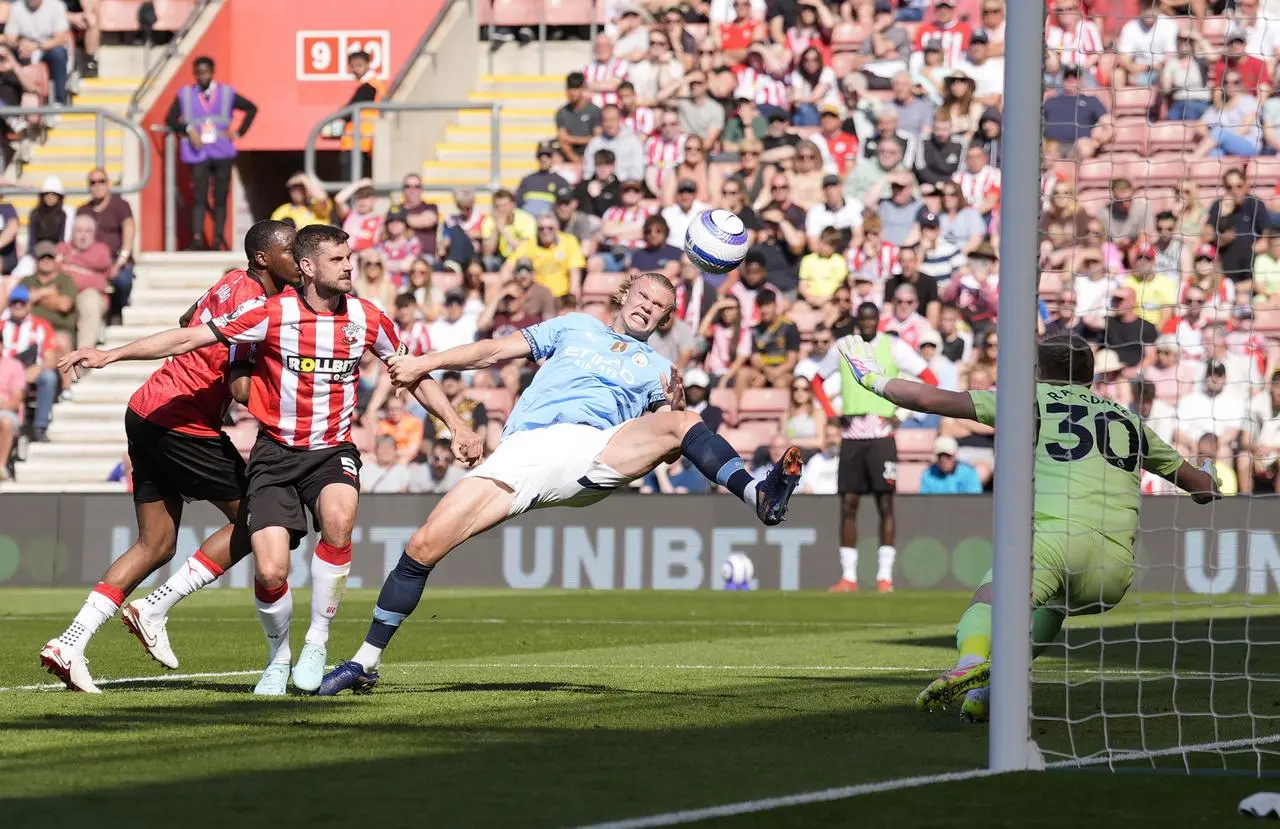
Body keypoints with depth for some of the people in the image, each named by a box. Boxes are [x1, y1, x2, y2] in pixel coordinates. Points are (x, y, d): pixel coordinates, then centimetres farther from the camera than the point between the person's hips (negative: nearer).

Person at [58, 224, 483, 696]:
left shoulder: (366, 319, 0)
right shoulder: (273, 313, -9)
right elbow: (188, 339, -6)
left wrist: (456, 426, 5)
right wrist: (110, 355, -10)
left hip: (334, 450, 1)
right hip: (275, 452, -1)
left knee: (338, 518, -33)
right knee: (270, 571, -16)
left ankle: (317, 644, -14)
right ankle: (278, 655, 17)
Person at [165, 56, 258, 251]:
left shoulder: (226, 93, 8)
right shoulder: (185, 95, 5)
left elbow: (251, 108, 16)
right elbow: (170, 120, 1)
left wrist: (238, 132, 7)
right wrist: (188, 130, -14)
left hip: (222, 153, 2)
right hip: (198, 153, -2)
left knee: (220, 198, 2)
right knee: (199, 198, -12)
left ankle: (218, 239, 6)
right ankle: (197, 239, -17)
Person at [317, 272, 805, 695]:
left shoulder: (656, 369, 26)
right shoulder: (577, 328, 30)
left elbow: (670, 426, 11)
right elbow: (498, 351, 27)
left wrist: (673, 403, -12)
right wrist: (428, 363, 18)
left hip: (596, 452, -1)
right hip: (524, 449, 1)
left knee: (681, 422, -28)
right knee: (423, 546, -12)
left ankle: (760, 497, -44)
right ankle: (366, 663, -1)